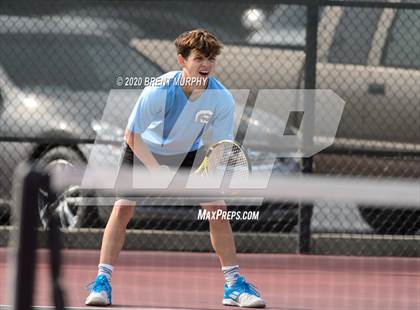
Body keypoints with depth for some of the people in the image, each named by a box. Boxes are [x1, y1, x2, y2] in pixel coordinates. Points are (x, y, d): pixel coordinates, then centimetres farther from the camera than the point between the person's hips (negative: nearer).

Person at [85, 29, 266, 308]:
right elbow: (132, 135, -22)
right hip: (144, 151, -2)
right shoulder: (158, 91, -33)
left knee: (217, 208, -10)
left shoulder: (222, 99, -26)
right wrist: (157, 170, -33)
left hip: (188, 154, 2)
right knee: (122, 209, -17)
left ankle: (234, 284, 2)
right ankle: (102, 282, -9)